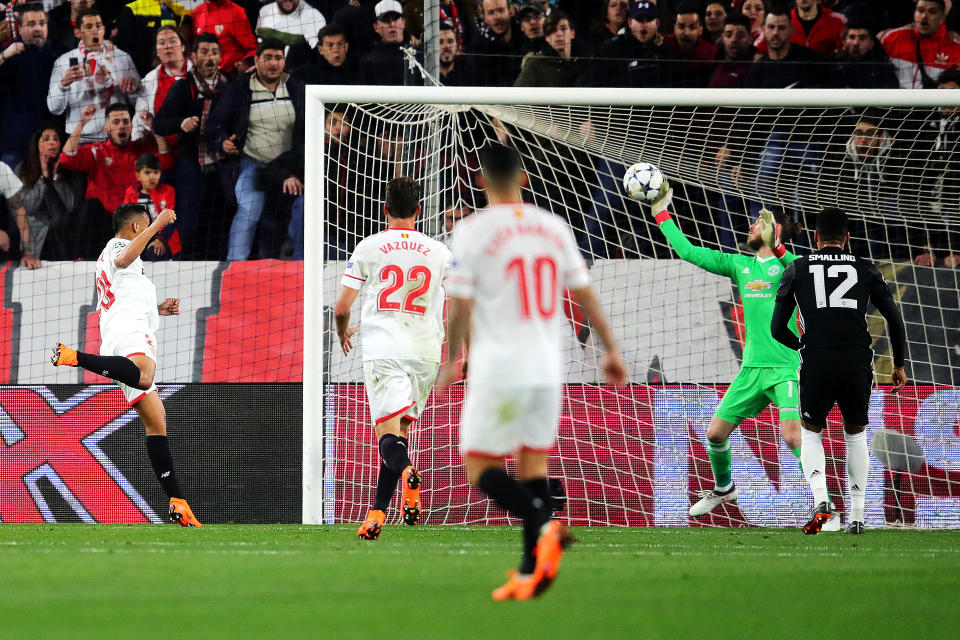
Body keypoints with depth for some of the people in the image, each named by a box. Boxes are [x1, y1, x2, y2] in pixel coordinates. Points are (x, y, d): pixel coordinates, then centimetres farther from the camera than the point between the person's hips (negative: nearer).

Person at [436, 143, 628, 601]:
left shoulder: (473, 231, -7)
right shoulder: (554, 227, 7)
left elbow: (460, 308, -7)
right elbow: (584, 295, 10)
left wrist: (452, 363, 6)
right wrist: (610, 350, 18)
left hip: (498, 371, -5)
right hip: (547, 369, 5)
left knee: (480, 468, 2)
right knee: (533, 464, 13)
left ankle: (543, 526, -21)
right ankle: (530, 572, 9)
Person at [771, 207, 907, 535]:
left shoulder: (797, 269, 11)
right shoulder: (866, 269, 13)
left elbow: (777, 328, 10)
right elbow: (894, 319, 10)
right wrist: (899, 365, 23)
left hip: (817, 363, -1)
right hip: (857, 362, 1)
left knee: (811, 431, 18)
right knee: (856, 433, 21)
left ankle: (820, 500, -6)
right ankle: (856, 515, 16)